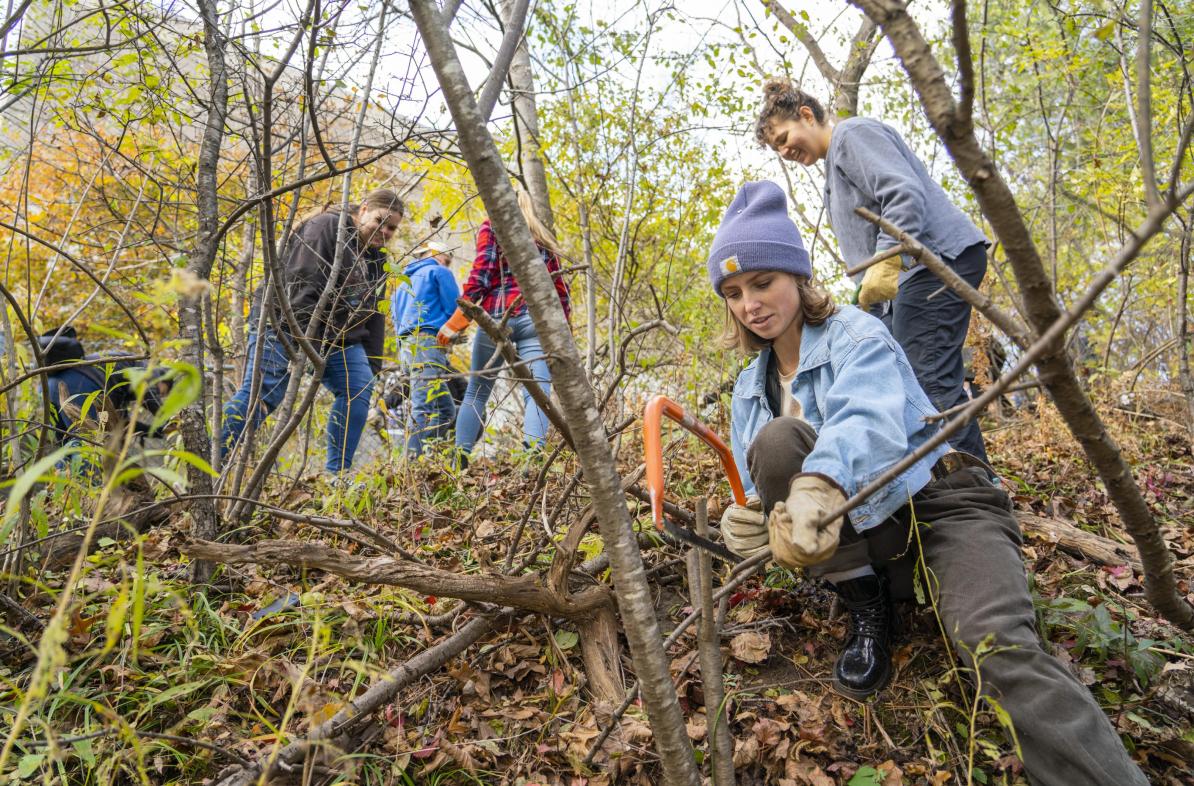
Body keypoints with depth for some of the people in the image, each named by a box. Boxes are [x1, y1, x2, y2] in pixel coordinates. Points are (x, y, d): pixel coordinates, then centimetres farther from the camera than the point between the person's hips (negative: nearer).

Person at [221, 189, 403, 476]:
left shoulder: (375, 257, 14)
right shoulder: (327, 227, -12)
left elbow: (373, 312, 16)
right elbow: (302, 285, -22)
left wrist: (372, 363, 8)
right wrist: (302, 344, -28)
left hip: (336, 335, 8)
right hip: (287, 325, -7)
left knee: (359, 387, -9)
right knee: (260, 394, -15)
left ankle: (338, 474, -5)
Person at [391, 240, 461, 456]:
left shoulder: (404, 282, 30)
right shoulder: (439, 272, 7)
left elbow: (395, 316, 29)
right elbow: (455, 309, -1)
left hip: (406, 346, 9)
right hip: (428, 343, -8)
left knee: (445, 410, 9)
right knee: (425, 408, -18)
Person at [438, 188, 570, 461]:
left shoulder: (491, 228, 11)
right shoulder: (544, 238, 22)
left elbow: (480, 277, -2)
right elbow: (559, 288, 16)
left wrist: (454, 324, -3)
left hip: (497, 316, -1)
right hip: (536, 317, 2)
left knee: (476, 392, 10)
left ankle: (459, 461, 5)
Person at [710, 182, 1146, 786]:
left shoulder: (855, 334, -8)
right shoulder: (751, 387, 9)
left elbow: (869, 420, -31)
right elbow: (766, 485, 5)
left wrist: (818, 487, -54)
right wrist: (753, 519, -22)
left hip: (937, 502, -4)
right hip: (856, 525, 4)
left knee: (1001, 648, -33)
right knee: (776, 442, -25)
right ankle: (865, 603, -10)